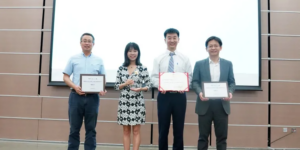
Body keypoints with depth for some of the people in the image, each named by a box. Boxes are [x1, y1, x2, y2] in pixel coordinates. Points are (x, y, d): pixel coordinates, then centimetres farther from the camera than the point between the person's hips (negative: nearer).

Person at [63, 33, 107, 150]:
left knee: (91, 129, 6)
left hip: (93, 97, 1)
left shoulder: (99, 60, 11)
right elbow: (65, 77, 6)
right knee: (74, 128, 6)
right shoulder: (73, 59, 9)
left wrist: (102, 89, -9)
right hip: (76, 96, 0)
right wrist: (75, 87, -12)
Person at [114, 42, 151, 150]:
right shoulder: (121, 68, 5)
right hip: (124, 102, 2)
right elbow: (116, 86, 6)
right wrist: (125, 83, -13)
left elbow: (148, 85, 1)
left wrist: (140, 89, -18)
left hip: (137, 102, -2)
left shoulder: (143, 68, -1)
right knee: (126, 130, 9)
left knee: (136, 130, 3)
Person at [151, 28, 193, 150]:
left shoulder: (184, 59, 6)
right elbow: (154, 77, 0)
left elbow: (189, 77, 2)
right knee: (163, 129, 9)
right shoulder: (158, 59, 4)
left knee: (179, 129, 10)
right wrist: (160, 85, -20)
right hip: (164, 96, 0)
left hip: (179, 96, 1)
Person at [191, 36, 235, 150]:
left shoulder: (228, 64, 11)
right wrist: (199, 92, -19)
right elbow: (194, 82, 1)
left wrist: (230, 92, -13)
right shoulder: (199, 64, 7)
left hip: (222, 105, 1)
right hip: (205, 104, -1)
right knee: (203, 136, 6)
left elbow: (232, 82, 8)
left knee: (222, 136, 7)